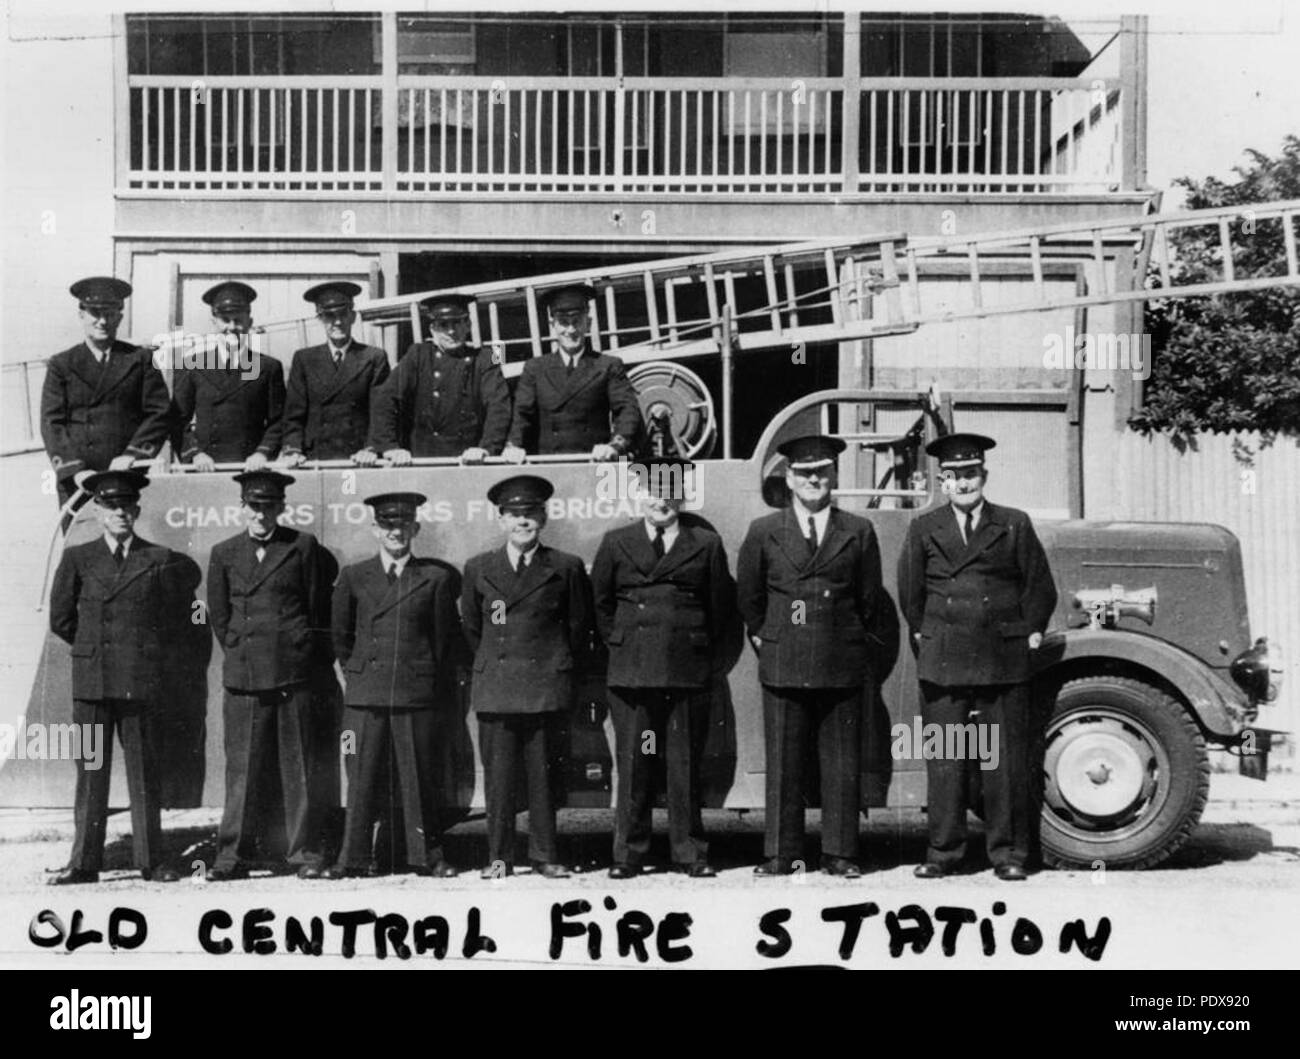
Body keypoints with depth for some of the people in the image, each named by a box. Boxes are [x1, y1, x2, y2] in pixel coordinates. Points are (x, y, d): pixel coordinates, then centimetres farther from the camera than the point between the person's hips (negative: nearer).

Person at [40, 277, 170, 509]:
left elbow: (160, 414, 5)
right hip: (77, 482, 0)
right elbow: (52, 423, 3)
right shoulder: (61, 365, 12)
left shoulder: (141, 360, 11)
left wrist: (132, 455, -9)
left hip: (129, 477, 0)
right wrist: (75, 470, -11)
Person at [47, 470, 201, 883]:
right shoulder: (78, 559, 6)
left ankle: (151, 861, 9)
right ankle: (84, 862, 9)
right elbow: (60, 619, 12)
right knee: (90, 773, 4)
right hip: (91, 679, 1)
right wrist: (93, 647, 12)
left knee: (144, 773, 2)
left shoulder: (161, 561, 4)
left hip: (141, 680, -1)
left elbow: (177, 610, 19)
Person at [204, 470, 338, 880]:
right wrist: (239, 650, 11)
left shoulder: (304, 547, 3)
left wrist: (314, 655, 8)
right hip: (243, 674, 2)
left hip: (295, 673, -2)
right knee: (242, 767, 3)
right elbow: (218, 615, 16)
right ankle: (233, 855, 9)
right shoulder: (224, 554, 10)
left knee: (300, 766, 1)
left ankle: (305, 854, 8)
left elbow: (319, 607, 7)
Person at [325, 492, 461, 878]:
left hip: (418, 694, 0)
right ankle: (353, 858, 9)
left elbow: (447, 639, 8)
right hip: (366, 694, 1)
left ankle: (426, 856, 14)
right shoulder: (354, 577, 8)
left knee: (420, 777, 4)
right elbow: (340, 635, 17)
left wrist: (441, 689, 6)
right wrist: (355, 673, 13)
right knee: (363, 779, 2)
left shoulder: (436, 578, 5)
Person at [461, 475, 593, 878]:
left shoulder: (566, 568, 4)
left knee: (544, 775, 2)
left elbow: (579, 626, 12)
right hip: (496, 686, 1)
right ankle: (499, 857, 9)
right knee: (498, 776, 1)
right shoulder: (479, 569, 9)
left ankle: (545, 855, 12)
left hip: (547, 687, -1)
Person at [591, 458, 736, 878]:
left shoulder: (707, 545, 7)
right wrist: (619, 642, 11)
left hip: (689, 673, -1)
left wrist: (710, 657, 8)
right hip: (631, 671, 1)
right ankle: (629, 854, 10)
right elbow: (600, 602, 16)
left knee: (686, 765, 3)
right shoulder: (616, 543, 10)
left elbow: (721, 607, 10)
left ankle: (691, 854, 12)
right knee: (633, 766, 2)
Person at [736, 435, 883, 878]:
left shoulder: (858, 532, 7)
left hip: (843, 668, 0)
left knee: (842, 766, 4)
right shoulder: (763, 532, 7)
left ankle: (838, 853, 13)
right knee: (782, 765, 3)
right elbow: (749, 597, 15)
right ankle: (781, 854, 10)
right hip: (783, 666, 0)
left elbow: (870, 598, 13)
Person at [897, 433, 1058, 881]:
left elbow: (1039, 588, 11)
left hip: (1004, 660, 0)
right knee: (944, 760, 2)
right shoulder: (924, 529, 9)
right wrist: (924, 637, 8)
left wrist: (1030, 634, 6)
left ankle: (1009, 852, 12)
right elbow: (910, 592, 13)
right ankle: (943, 852, 11)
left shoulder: (1014, 525, 7)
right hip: (942, 661, 1)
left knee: (1006, 759, 2)